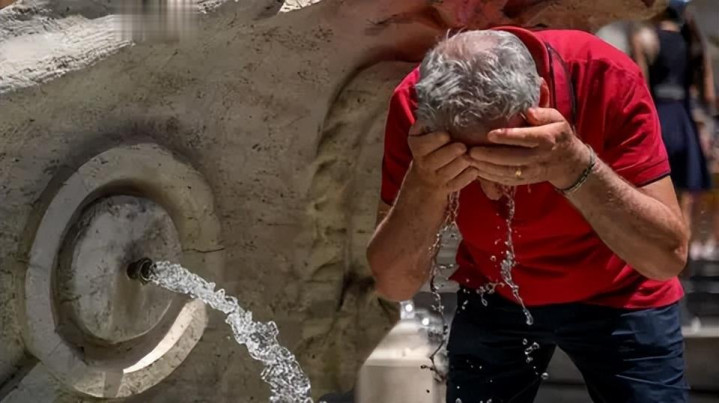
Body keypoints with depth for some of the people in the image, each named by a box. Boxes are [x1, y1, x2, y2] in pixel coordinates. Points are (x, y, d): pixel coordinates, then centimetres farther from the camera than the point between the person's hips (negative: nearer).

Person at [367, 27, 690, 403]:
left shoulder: (608, 80, -30)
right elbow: (393, 285, -24)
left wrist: (576, 167, -46)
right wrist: (424, 185, -41)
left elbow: (668, 256, -33)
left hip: (619, 294, -1)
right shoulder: (415, 105, -25)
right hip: (494, 299, 1)